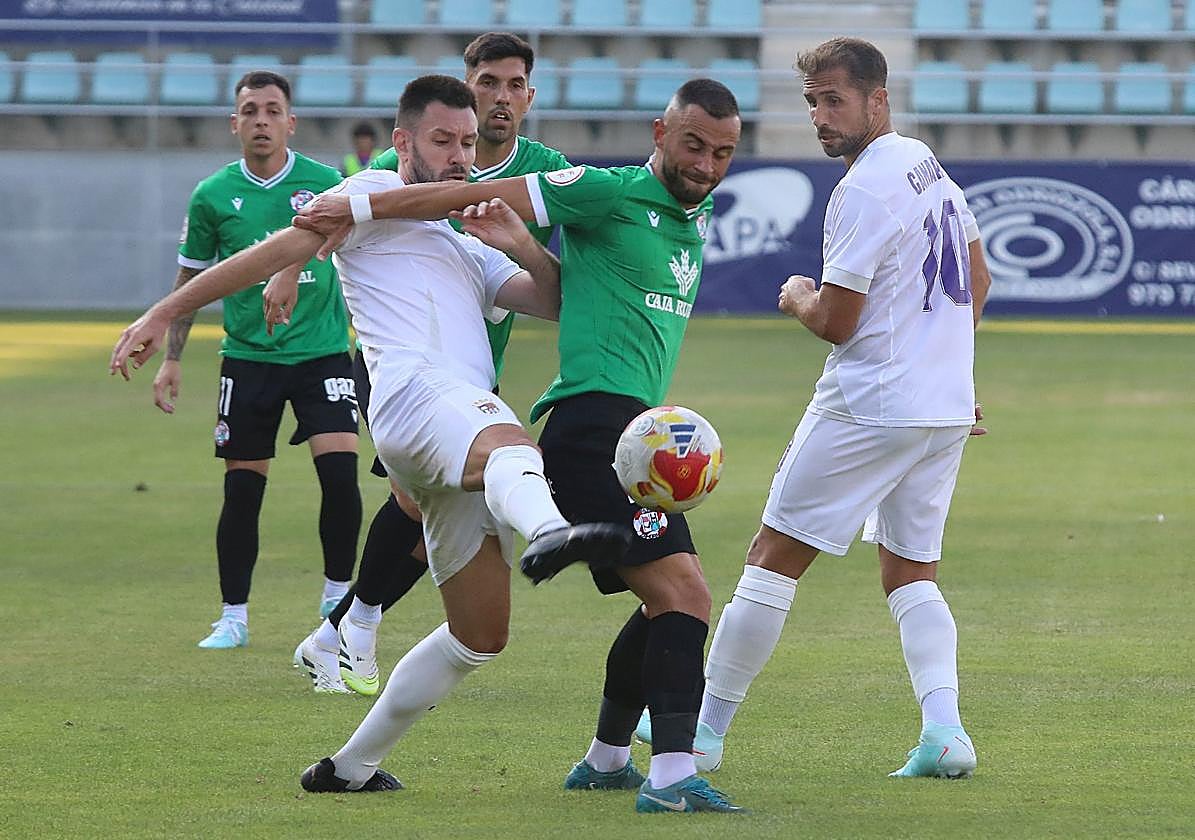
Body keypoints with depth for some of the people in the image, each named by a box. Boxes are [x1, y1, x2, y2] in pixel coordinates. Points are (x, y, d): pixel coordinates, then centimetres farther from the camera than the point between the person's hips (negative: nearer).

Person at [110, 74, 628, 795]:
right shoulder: (378, 196, 19)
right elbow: (280, 249, 10)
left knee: (480, 636, 6)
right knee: (510, 446, -43)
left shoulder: (471, 253, 39)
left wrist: (522, 246, 8)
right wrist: (165, 314, 3)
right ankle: (549, 531, -79)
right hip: (414, 386, -8)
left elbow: (559, 301, 30)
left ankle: (351, 766, 17)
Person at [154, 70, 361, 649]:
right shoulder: (213, 196, 0)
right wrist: (171, 359, 8)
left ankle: (337, 598, 2)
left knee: (340, 473, -15)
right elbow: (191, 277, 11)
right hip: (248, 357, 1)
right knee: (241, 493, 1)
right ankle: (233, 617, 14)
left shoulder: (326, 184, -2)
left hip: (322, 350, -1)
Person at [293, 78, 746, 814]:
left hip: (631, 432, 10)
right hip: (594, 426, -10)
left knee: (671, 602, 19)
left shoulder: (698, 219, 19)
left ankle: (606, 760, 34)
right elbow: (475, 197, -5)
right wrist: (358, 210, -2)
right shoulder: (611, 194, -6)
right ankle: (673, 774, -26)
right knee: (682, 593, -19)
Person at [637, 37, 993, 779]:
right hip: (948, 409, 9)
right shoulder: (931, 166, 11)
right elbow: (977, 282, 22)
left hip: (869, 407, -9)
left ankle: (706, 727, 6)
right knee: (912, 573, 12)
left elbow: (835, 322, -16)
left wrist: (798, 296, 5)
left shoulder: (864, 191, -17)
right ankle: (944, 729, -8)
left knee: (774, 556, 0)